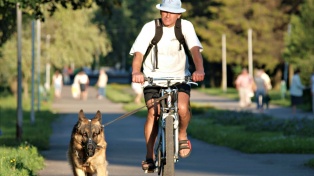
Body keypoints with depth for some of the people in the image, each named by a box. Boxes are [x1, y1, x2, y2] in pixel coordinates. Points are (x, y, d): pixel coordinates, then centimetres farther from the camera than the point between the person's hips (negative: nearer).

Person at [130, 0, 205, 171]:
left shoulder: (186, 26, -5)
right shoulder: (150, 27, -7)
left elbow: (195, 49, -18)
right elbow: (138, 51, -17)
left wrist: (199, 69, -38)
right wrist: (136, 72, -37)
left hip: (179, 76, 0)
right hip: (154, 77, 0)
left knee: (182, 107, -26)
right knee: (153, 112, -19)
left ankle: (182, 135, 5)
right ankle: (149, 156, -6)